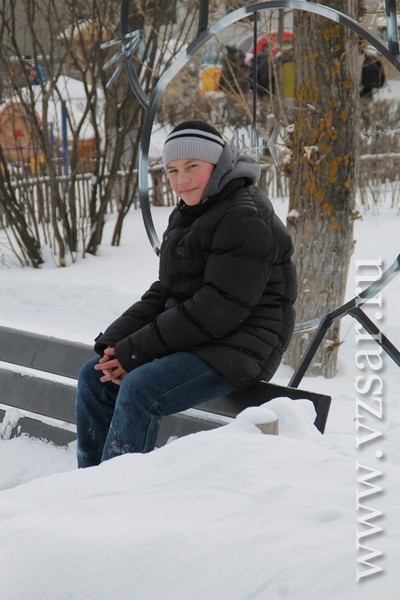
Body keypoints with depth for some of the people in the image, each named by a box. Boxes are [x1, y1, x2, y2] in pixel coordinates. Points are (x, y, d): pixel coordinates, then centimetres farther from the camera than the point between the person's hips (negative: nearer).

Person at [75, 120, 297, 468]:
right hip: (193, 340, 10)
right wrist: (114, 342, -3)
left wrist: (135, 351, -19)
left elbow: (220, 308, -22)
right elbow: (164, 294, 14)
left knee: (139, 389, -28)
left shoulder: (246, 218, -15)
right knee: (94, 377, 0)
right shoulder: (186, 216, 15)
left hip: (240, 346, -9)